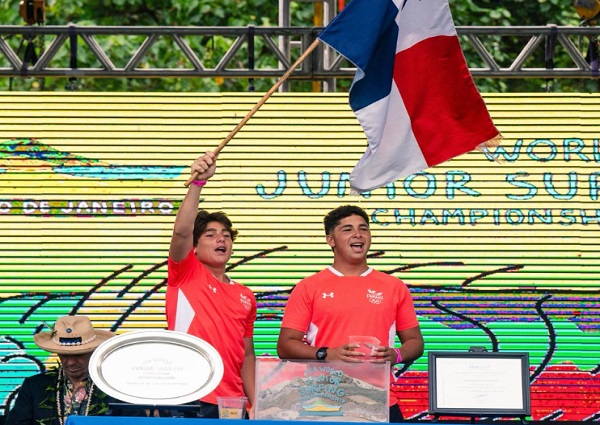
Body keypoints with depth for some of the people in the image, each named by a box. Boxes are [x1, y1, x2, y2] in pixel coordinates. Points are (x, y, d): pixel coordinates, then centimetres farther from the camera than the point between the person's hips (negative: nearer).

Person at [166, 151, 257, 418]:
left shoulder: (246, 297, 16)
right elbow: (181, 231, -15)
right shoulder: (185, 275, 3)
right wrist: (198, 181, -26)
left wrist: (255, 403, 7)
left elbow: (247, 354, 17)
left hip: (233, 406, 5)